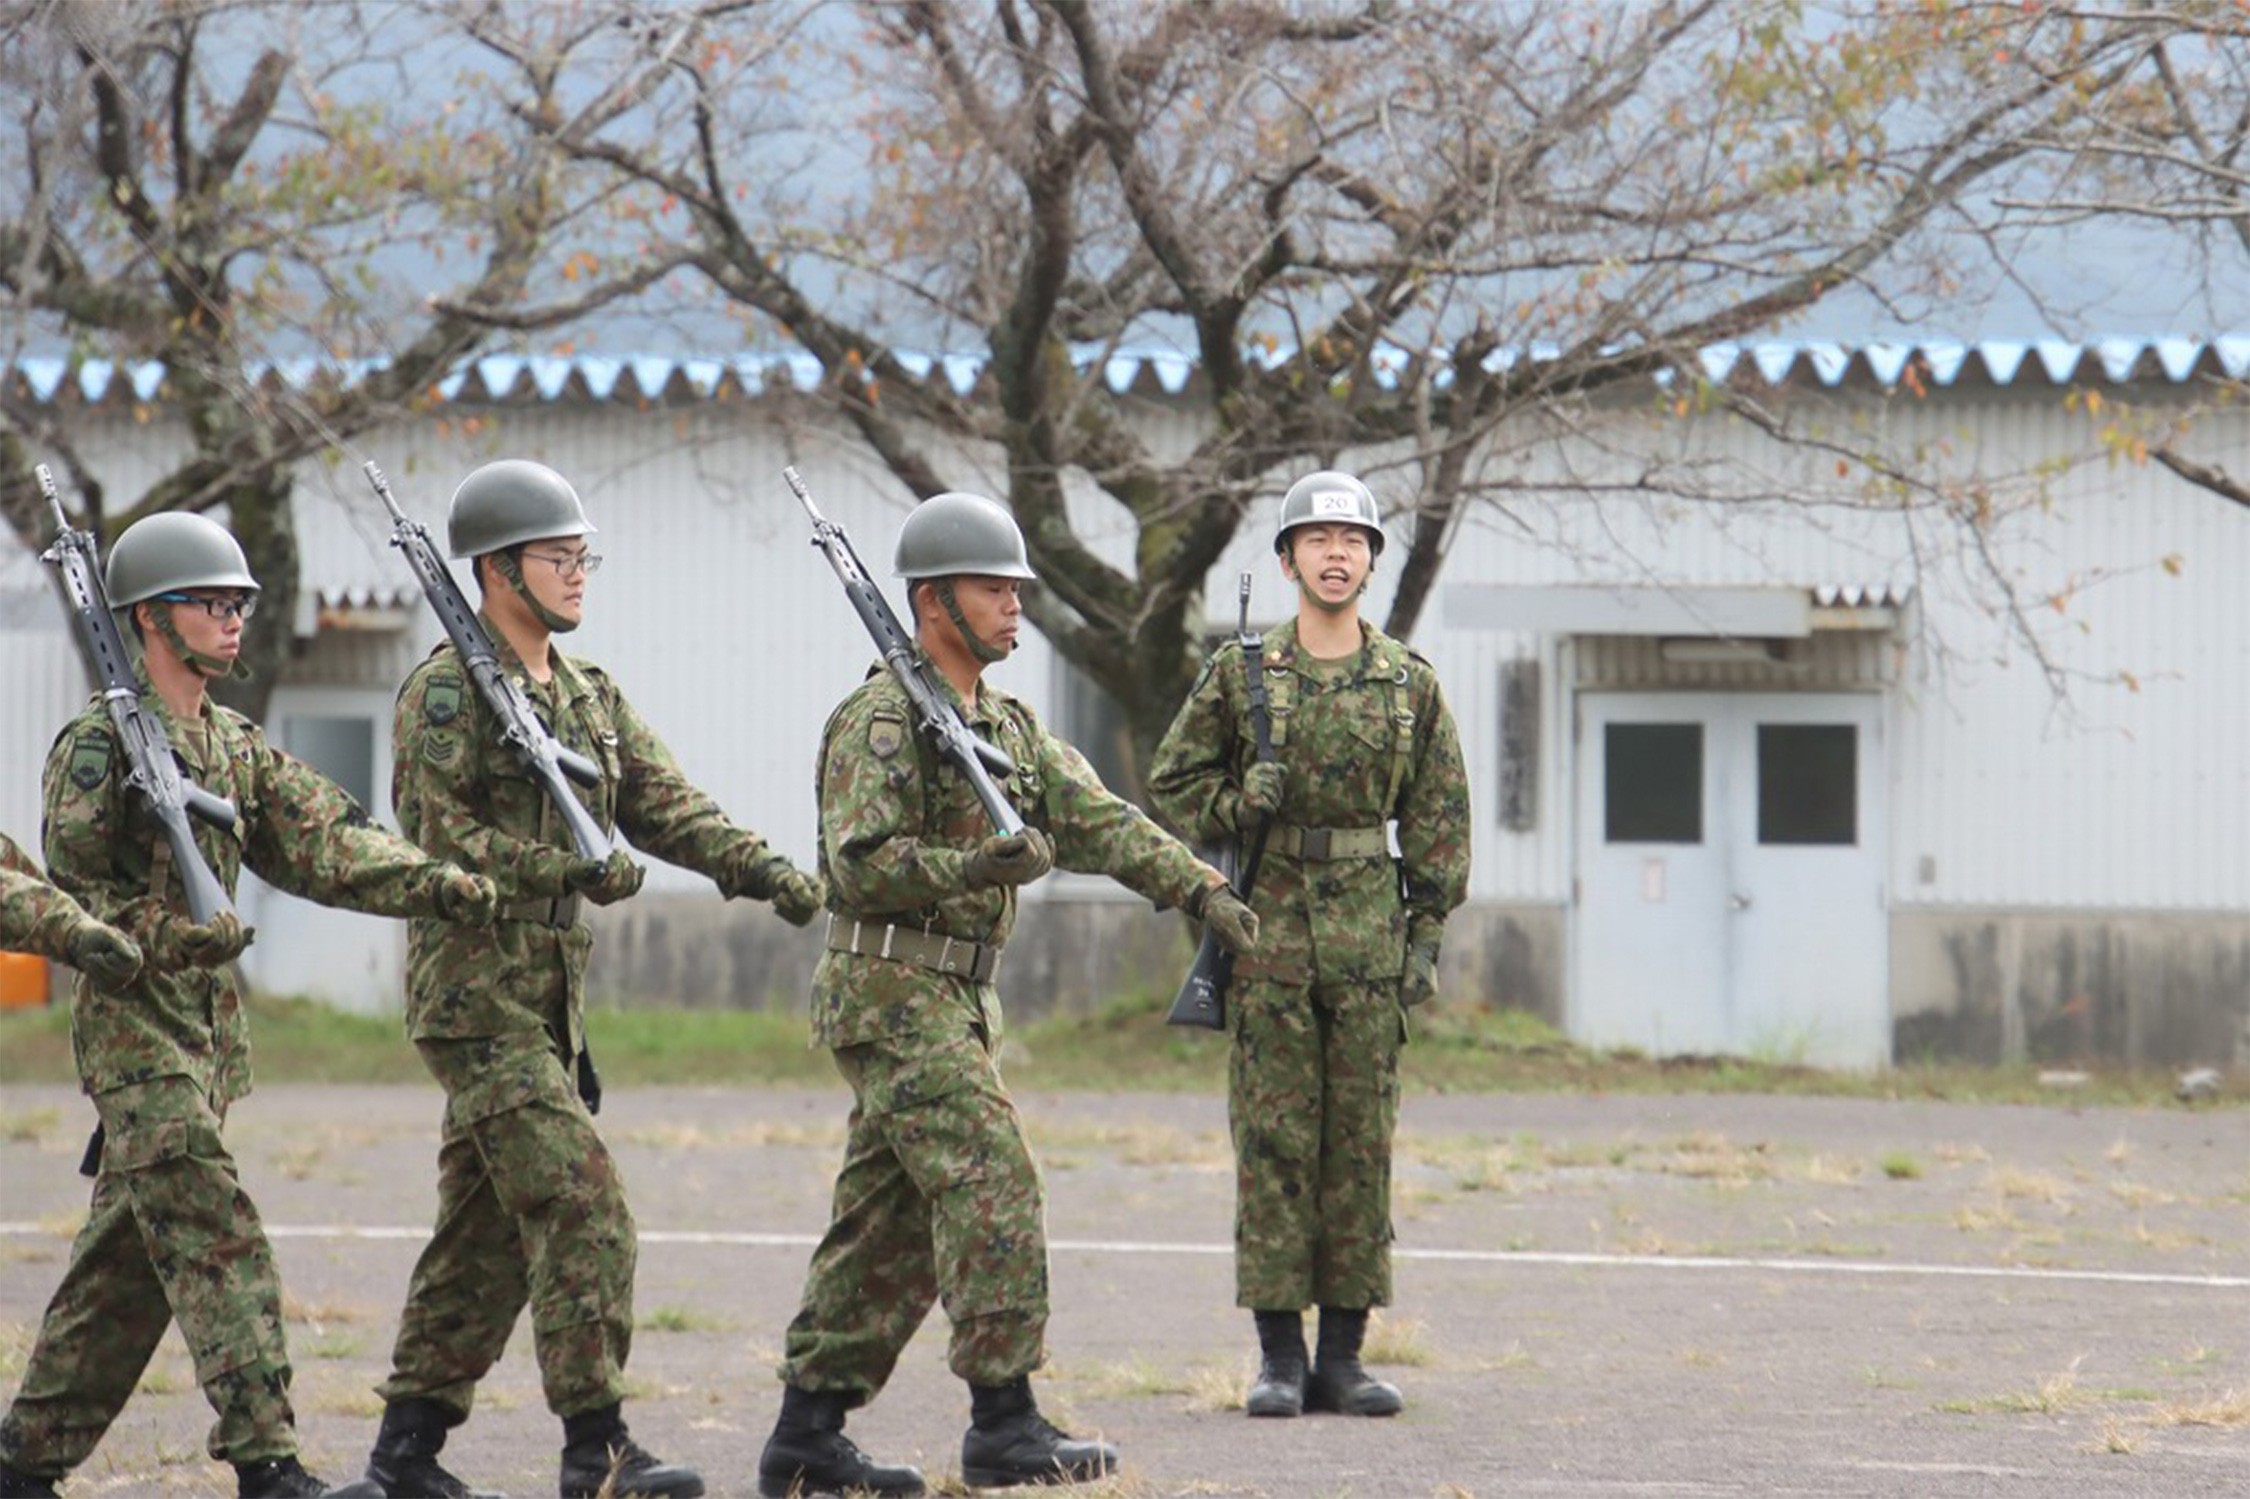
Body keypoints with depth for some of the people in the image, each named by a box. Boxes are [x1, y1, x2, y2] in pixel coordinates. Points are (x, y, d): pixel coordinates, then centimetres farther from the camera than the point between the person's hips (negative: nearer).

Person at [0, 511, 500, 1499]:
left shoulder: (236, 746, 16)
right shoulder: (100, 741, -8)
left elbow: (324, 842, 6)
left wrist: (439, 886, -8)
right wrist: (167, 937, -26)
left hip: (208, 1029, 8)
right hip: (131, 1022, -8)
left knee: (129, 1256, 10)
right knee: (216, 1239, -14)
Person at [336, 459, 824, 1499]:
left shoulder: (588, 696, 16)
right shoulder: (447, 691, -9)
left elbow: (666, 807, 11)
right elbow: (435, 835, -17)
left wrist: (761, 869, -5)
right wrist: (567, 870, -25)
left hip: (546, 1000, 8)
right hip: (475, 992, -8)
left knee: (488, 1231, 10)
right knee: (582, 1205, -14)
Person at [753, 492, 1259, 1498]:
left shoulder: (1008, 729, 17)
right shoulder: (879, 722, -11)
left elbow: (1098, 821, 9)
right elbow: (860, 866, -20)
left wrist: (1201, 889, -3)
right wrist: (978, 867, -32)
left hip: (952, 1004, 9)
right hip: (891, 996, -9)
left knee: (891, 1226, 8)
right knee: (992, 1184, -15)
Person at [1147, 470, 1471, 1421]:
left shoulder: (1410, 684, 8)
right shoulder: (1241, 672, 4)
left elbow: (1438, 818, 9)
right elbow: (1172, 788, 9)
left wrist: (1426, 937, 3)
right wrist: (1239, 803, -10)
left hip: (1369, 932, 1)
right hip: (1269, 924, -1)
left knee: (1362, 1141, 2)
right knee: (1274, 1139, -2)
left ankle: (1343, 1355, 7)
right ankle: (1278, 1353, 2)